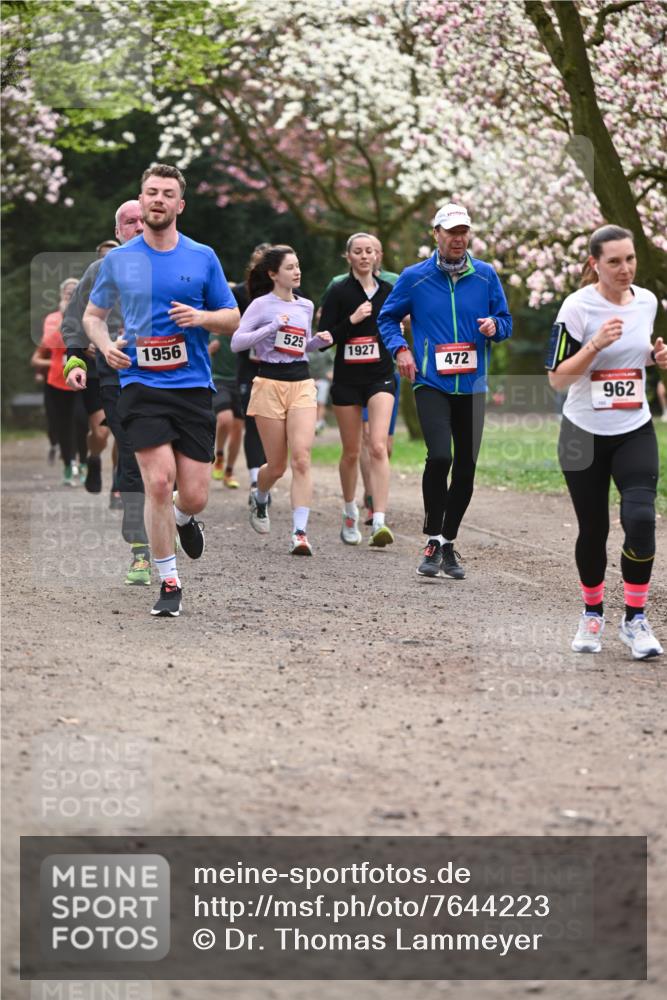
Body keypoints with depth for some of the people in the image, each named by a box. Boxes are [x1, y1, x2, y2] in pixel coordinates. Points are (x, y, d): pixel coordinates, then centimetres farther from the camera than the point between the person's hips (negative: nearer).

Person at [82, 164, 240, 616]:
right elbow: (93, 314, 18)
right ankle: (169, 584, -2)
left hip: (194, 387, 1)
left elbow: (232, 318, 10)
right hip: (141, 386, -1)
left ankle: (183, 518, 37)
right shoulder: (117, 260, 5)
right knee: (159, 480, -16)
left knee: (194, 496, -2)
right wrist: (107, 345, -3)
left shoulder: (203, 257, 5)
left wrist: (201, 317, -11)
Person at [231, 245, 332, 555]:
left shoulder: (306, 306, 13)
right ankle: (259, 498, 39)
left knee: (301, 459, -13)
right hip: (270, 384, -3)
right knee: (277, 465, 3)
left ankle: (299, 532, -17)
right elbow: (236, 342, -10)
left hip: (302, 384, 3)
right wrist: (273, 327, -18)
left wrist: (319, 340, 6)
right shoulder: (262, 305, -3)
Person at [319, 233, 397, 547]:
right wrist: (351, 321, -19)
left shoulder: (388, 290, 7)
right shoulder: (339, 292, -3)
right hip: (347, 380, -1)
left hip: (380, 377, 1)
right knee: (351, 452, 8)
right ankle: (350, 512, 33)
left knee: (378, 447, -15)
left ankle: (379, 522, -23)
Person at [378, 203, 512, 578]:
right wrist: (400, 348, -5)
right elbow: (388, 317, 12)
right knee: (440, 456, -20)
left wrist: (495, 326, -9)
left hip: (472, 386, 3)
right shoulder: (415, 277, 1)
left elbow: (505, 320, 13)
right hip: (431, 383, -3)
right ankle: (433, 541, -7)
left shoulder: (486, 276, 6)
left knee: (465, 467, 5)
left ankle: (448, 543, 20)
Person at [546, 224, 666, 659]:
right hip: (585, 435, -2)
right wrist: (596, 345, -26)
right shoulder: (578, 306, -12)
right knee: (593, 530, 6)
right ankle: (592, 615, 28)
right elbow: (558, 377, -13)